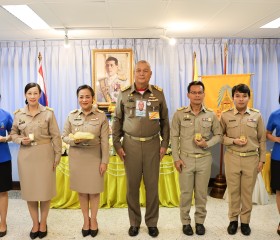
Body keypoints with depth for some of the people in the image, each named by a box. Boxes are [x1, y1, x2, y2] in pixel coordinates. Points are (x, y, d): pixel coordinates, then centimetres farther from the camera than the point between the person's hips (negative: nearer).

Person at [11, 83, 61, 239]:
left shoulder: (48, 113, -5)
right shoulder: (19, 114, 3)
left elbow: (56, 136, -4)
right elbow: (13, 133, 12)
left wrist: (58, 155, -7)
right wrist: (21, 140, -8)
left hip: (45, 154, -2)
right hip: (26, 156, 2)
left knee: (45, 190, 5)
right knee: (29, 190, 9)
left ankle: (43, 223, 26)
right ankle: (35, 223, 27)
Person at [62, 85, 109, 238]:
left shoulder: (101, 116, -7)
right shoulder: (72, 116, -1)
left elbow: (105, 141, -6)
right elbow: (64, 136, 4)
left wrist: (104, 161, -8)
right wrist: (74, 140, -17)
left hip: (94, 156, -2)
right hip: (77, 157, 2)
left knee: (94, 189, 9)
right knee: (81, 190, 12)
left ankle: (93, 219, 29)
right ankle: (86, 219, 30)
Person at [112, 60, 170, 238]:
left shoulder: (158, 93, 1)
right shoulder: (124, 94, 1)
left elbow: (164, 121, 6)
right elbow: (118, 120, 5)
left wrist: (165, 144, 2)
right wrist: (117, 144, 1)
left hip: (152, 144, 0)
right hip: (130, 144, 0)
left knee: (152, 185, 7)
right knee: (132, 185, 8)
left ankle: (152, 223, 24)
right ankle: (134, 222, 25)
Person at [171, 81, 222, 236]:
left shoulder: (211, 115, -1)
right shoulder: (179, 114, -4)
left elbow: (218, 135, 7)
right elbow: (174, 137, -2)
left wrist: (207, 144, -12)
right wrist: (176, 158, -5)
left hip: (204, 159, 1)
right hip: (186, 159, -1)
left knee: (201, 193, 11)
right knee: (185, 193, 8)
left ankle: (200, 221, 28)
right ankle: (186, 222, 24)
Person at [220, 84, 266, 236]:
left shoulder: (256, 115, 1)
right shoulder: (225, 115, -2)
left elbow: (262, 139, 5)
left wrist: (261, 160, 4)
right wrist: (233, 141, -13)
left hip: (251, 158, 1)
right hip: (232, 158, 0)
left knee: (247, 191, 9)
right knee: (233, 191, 9)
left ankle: (245, 221, 25)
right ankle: (233, 220, 25)